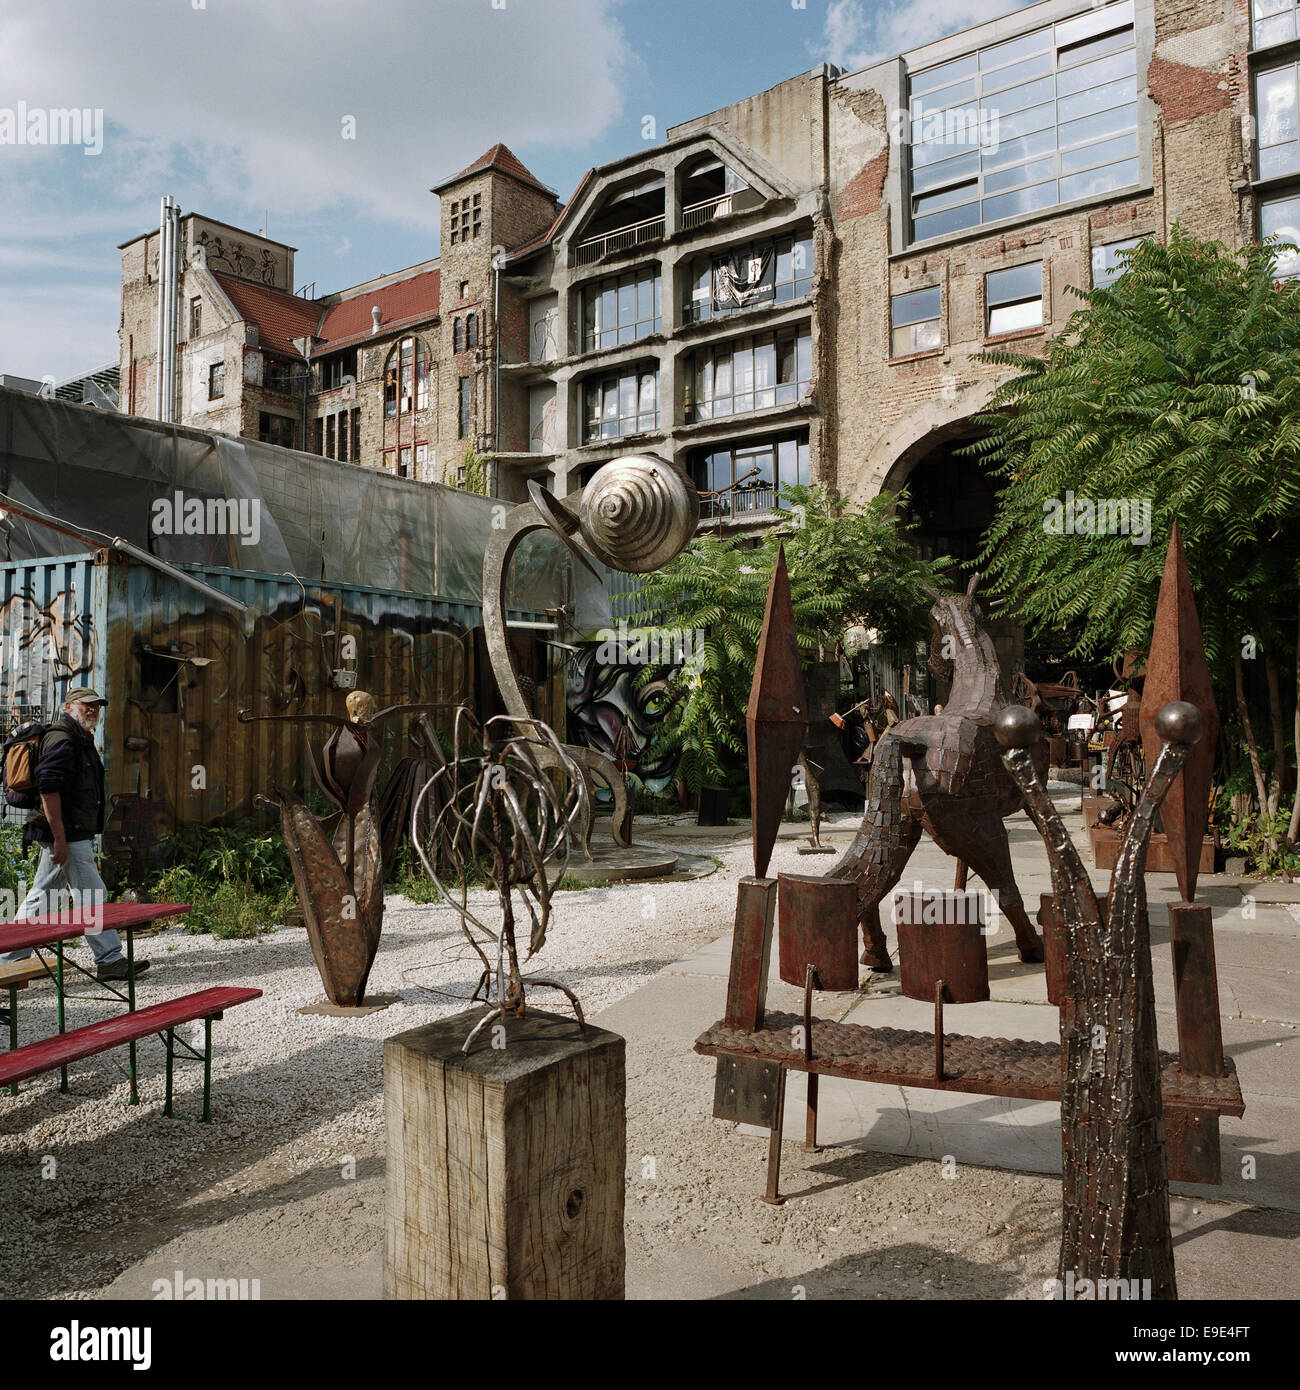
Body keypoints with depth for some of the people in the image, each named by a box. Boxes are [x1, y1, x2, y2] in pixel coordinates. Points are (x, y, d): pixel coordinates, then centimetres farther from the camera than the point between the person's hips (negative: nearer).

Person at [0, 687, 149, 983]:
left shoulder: (81, 740, 20)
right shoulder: (62, 739, -13)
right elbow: (48, 788, -22)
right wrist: (60, 839, -24)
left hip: (66, 835, 11)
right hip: (68, 835, -11)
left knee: (41, 898, 15)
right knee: (92, 897, -6)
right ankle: (110, 961, -1)